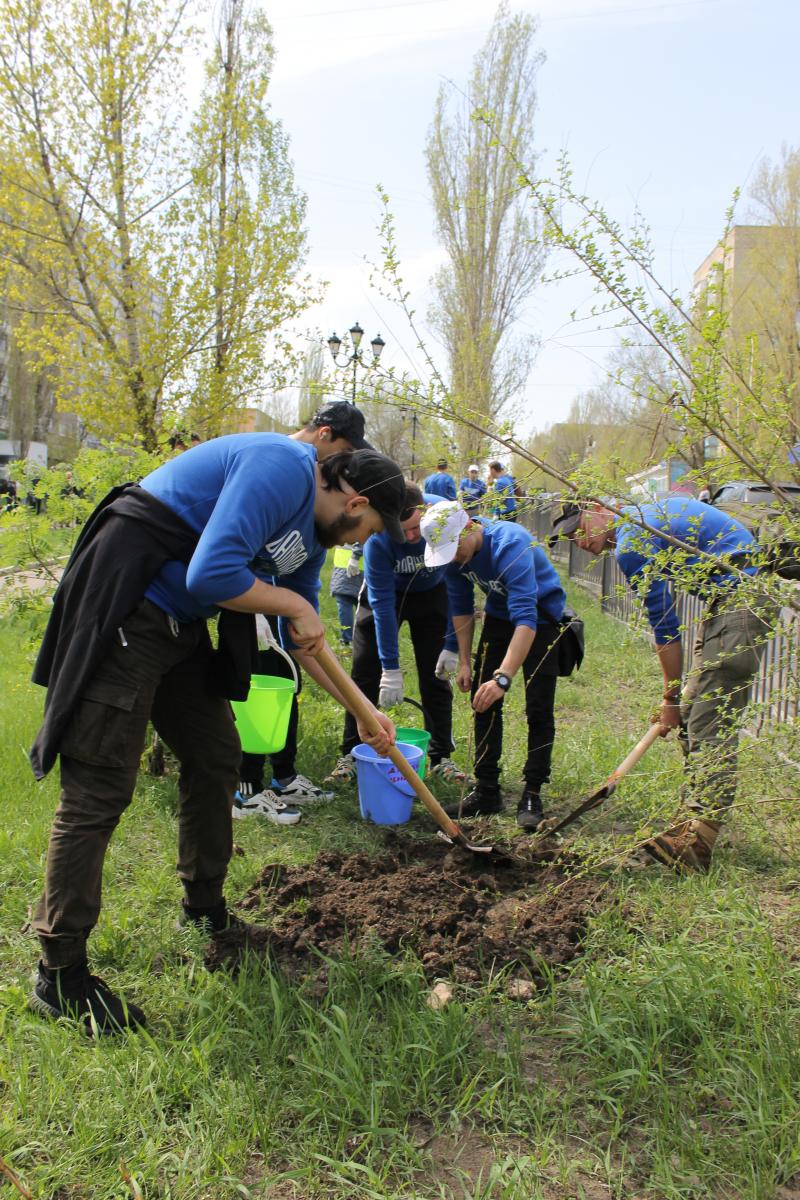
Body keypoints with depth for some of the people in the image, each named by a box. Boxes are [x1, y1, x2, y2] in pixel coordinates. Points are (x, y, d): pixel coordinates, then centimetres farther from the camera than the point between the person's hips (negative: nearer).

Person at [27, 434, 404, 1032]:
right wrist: (292, 603, -14)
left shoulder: (312, 535, 13)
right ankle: (61, 973, 9)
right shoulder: (282, 469, -18)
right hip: (123, 618, -10)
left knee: (217, 759, 15)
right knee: (100, 790, -5)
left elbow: (306, 640, 21)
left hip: (180, 627, 10)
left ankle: (207, 911, 34)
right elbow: (211, 574, -30)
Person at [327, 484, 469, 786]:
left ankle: (441, 757, 12)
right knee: (364, 676, -2)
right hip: (386, 590, -1)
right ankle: (351, 755, 9)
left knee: (436, 676, 1)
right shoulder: (378, 537, -35)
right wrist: (390, 668, -32)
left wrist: (452, 645, -23)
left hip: (431, 593, 1)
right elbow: (383, 603, -33)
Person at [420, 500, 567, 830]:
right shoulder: (454, 552, -16)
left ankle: (532, 795, 2)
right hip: (499, 614, 6)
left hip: (542, 615, -6)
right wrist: (464, 661, -1)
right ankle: (486, 791, 10)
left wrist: (503, 678, -50)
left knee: (538, 709, -10)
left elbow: (526, 618, -44)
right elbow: (461, 608, 0)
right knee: (483, 700, 2)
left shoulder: (510, 545, -37)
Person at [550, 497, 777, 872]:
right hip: (730, 597, 10)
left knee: (710, 723, -15)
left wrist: (671, 697, 0)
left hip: (742, 598, -10)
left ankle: (698, 842, -18)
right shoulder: (644, 516, 18)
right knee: (693, 714, 12)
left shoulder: (631, 543, -12)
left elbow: (665, 626, -10)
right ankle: (696, 820, 18)